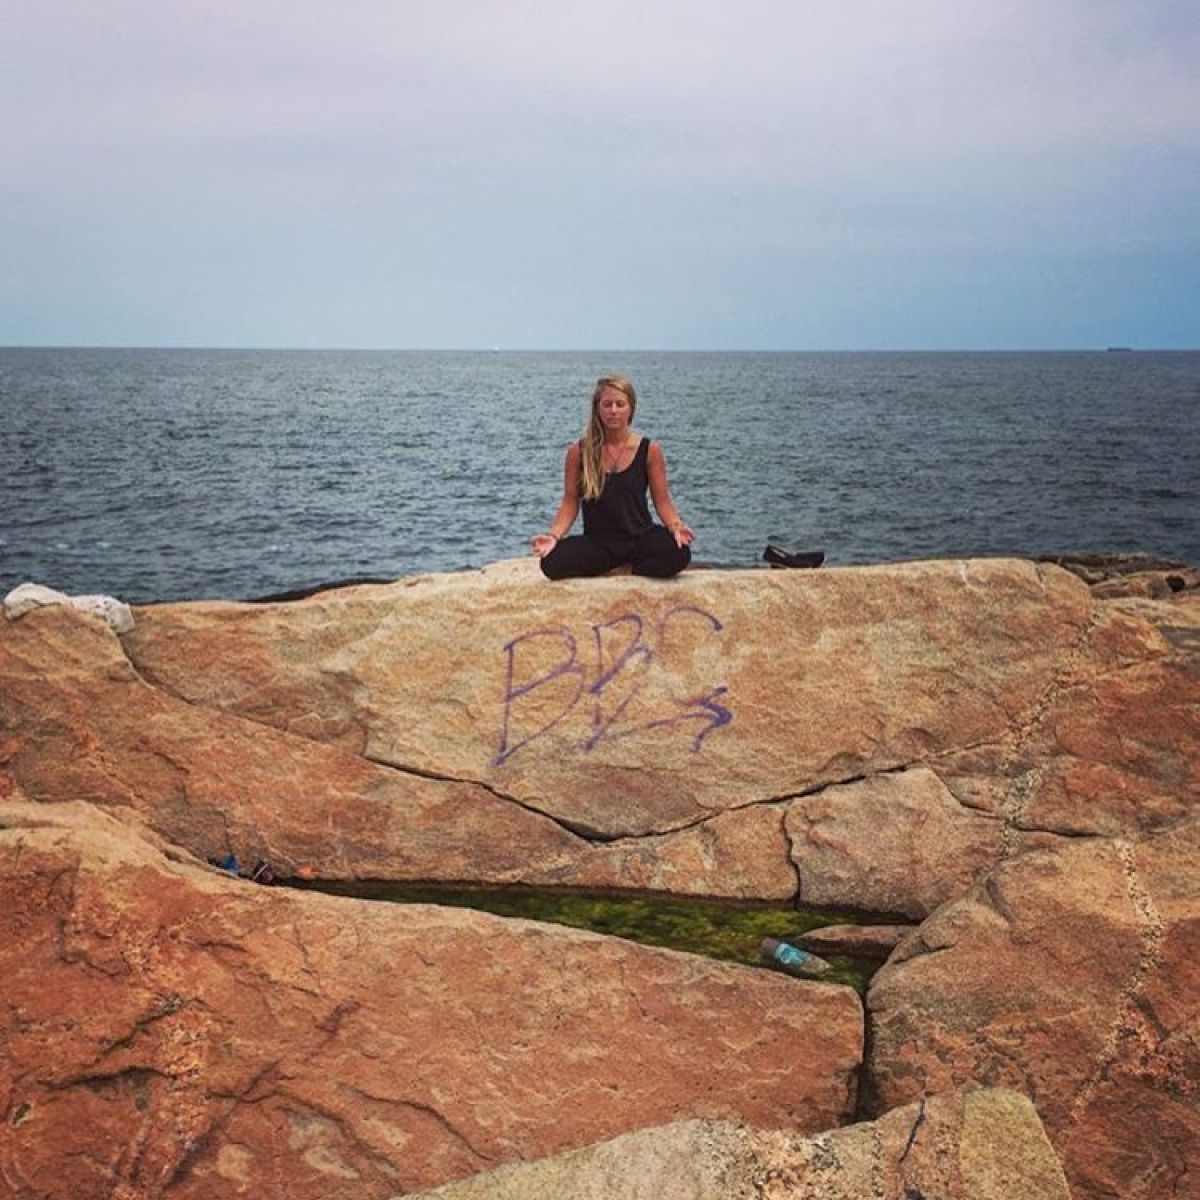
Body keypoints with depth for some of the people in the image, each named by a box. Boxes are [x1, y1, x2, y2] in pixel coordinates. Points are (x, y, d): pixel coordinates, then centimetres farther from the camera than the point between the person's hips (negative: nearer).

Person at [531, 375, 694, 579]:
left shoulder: (650, 450, -1)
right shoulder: (578, 452, 0)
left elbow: (662, 501, 2)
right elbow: (570, 503, 3)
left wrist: (676, 526, -19)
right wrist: (554, 535, -15)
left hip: (640, 537, 0)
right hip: (597, 540, 0)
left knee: (678, 554, -34)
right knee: (551, 564, -29)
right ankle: (621, 566, -4)